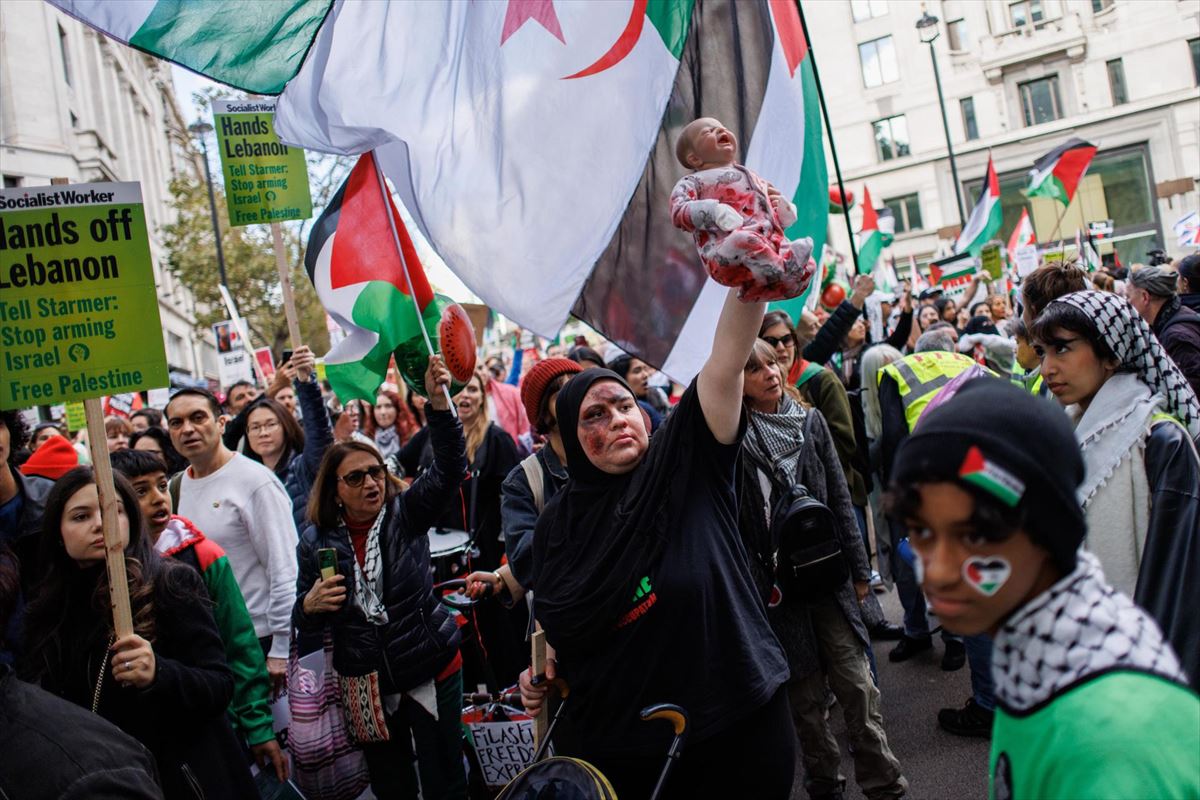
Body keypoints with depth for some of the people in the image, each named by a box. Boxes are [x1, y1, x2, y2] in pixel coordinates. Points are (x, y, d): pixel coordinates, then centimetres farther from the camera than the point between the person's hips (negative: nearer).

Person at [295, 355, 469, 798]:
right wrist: (310, 604, -17)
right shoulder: (315, 540, -1)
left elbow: (449, 468, -21)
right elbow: (305, 623, 8)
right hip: (367, 682, 2)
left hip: (432, 670, -2)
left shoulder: (405, 514, -6)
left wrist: (438, 402, -35)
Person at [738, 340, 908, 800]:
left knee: (856, 682, 3)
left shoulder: (809, 421, 5)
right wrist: (754, 585, -10)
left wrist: (859, 568, 7)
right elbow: (735, 521, -5)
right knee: (805, 694, 7)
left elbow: (839, 498, 8)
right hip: (776, 581, -2)